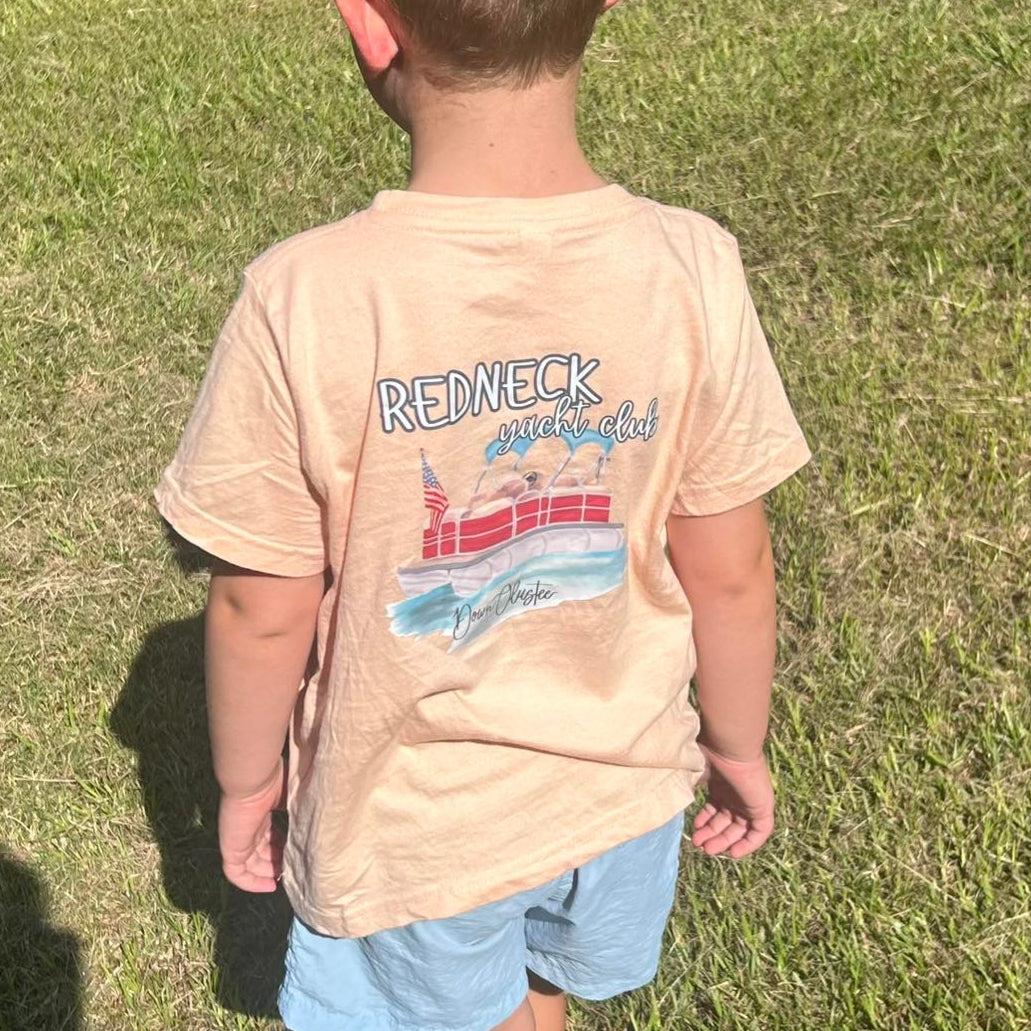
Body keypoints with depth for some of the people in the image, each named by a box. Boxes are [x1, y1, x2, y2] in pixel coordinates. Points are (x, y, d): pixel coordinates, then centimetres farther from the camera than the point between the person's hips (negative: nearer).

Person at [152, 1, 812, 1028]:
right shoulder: (690, 270, -22)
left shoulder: (305, 305, -29)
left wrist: (245, 780, 3)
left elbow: (262, 611, -17)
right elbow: (729, 574, -11)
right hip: (618, 786, 3)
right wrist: (738, 743, 8)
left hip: (412, 819, -2)